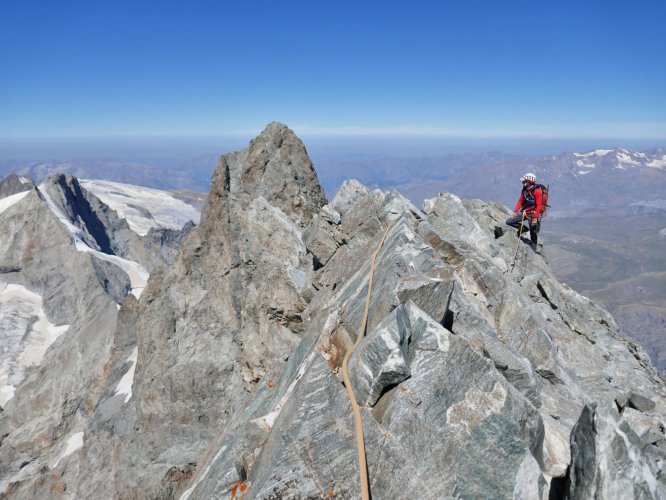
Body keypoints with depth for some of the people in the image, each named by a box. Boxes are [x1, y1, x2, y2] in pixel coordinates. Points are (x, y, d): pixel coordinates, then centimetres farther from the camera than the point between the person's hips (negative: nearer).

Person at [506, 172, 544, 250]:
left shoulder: (537, 191, -19)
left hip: (533, 214, -7)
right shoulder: (524, 189, 2)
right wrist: (515, 212, -2)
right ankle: (523, 228, 17)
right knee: (509, 221, -2)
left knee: (533, 233, 2)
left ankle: (533, 249, 19)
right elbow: (520, 201, 7)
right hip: (524, 212, 7)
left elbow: (539, 205, -21)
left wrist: (535, 218, -25)